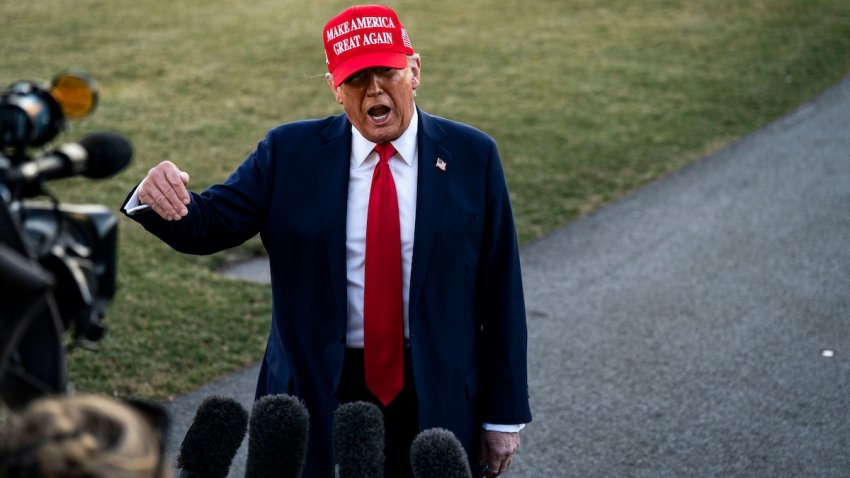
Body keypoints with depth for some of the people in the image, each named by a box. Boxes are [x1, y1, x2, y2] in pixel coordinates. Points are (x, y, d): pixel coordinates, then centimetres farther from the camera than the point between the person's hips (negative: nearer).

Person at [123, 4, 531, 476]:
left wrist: (504, 413, -1)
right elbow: (207, 224, -6)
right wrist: (157, 195, -30)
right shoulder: (290, 153, -2)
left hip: (435, 399, 0)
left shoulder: (471, 156, -4)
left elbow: (499, 290, -2)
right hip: (319, 395, 0)